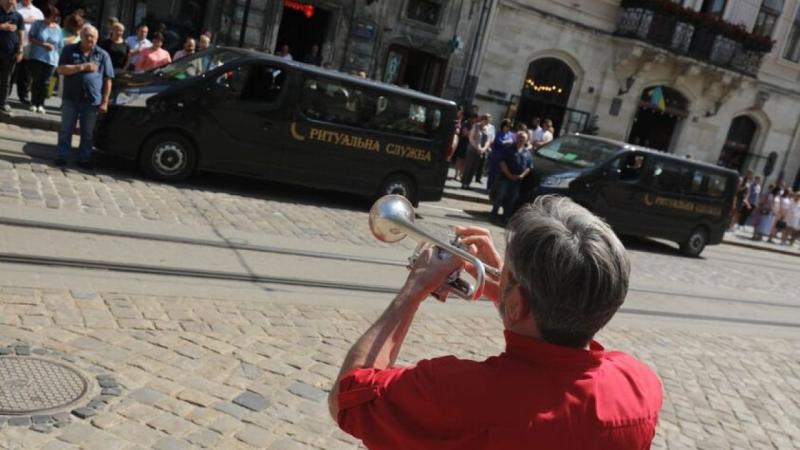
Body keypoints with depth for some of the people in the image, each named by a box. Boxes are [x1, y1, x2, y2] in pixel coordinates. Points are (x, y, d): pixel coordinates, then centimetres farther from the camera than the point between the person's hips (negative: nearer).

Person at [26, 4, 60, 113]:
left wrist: (60, 59, 1)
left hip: (51, 60, 1)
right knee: (36, 80, 1)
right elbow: (31, 38, -4)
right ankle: (34, 103, 10)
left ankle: (41, 104, 8)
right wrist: (43, 44, -16)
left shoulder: (58, 29, 5)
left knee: (45, 82, 1)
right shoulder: (38, 24, 0)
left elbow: (60, 46, 6)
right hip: (37, 57, -1)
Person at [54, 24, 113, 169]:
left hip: (92, 101, 0)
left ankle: (84, 159, 18)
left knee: (88, 133, 7)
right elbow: (61, 70, -5)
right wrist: (82, 67, -16)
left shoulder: (103, 55, 5)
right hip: (71, 98, 0)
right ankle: (62, 157, 16)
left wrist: (104, 102, -4)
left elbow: (108, 80, 2)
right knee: (66, 130, 7)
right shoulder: (70, 50, 6)